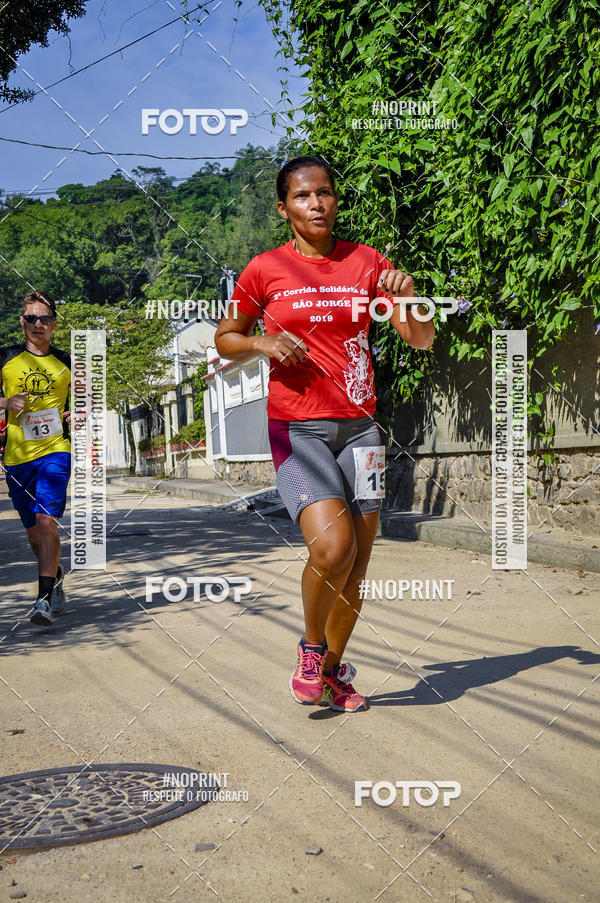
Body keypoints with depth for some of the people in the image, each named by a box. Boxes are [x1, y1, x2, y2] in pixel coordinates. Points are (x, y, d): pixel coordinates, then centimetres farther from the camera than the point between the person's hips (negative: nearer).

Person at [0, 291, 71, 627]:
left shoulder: (67, 363, 8)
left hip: (55, 451, -2)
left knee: (46, 521, -19)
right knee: (34, 530, 12)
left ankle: (45, 598, -15)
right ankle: (57, 575, 38)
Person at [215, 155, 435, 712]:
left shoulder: (366, 262, 7)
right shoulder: (265, 270, 1)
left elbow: (421, 340, 7)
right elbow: (225, 340, 12)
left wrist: (407, 296, -12)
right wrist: (261, 343, -8)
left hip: (358, 426, 3)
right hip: (296, 429, -3)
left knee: (357, 564, 6)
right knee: (332, 546, -22)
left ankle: (332, 668, 28)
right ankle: (311, 646, 7)